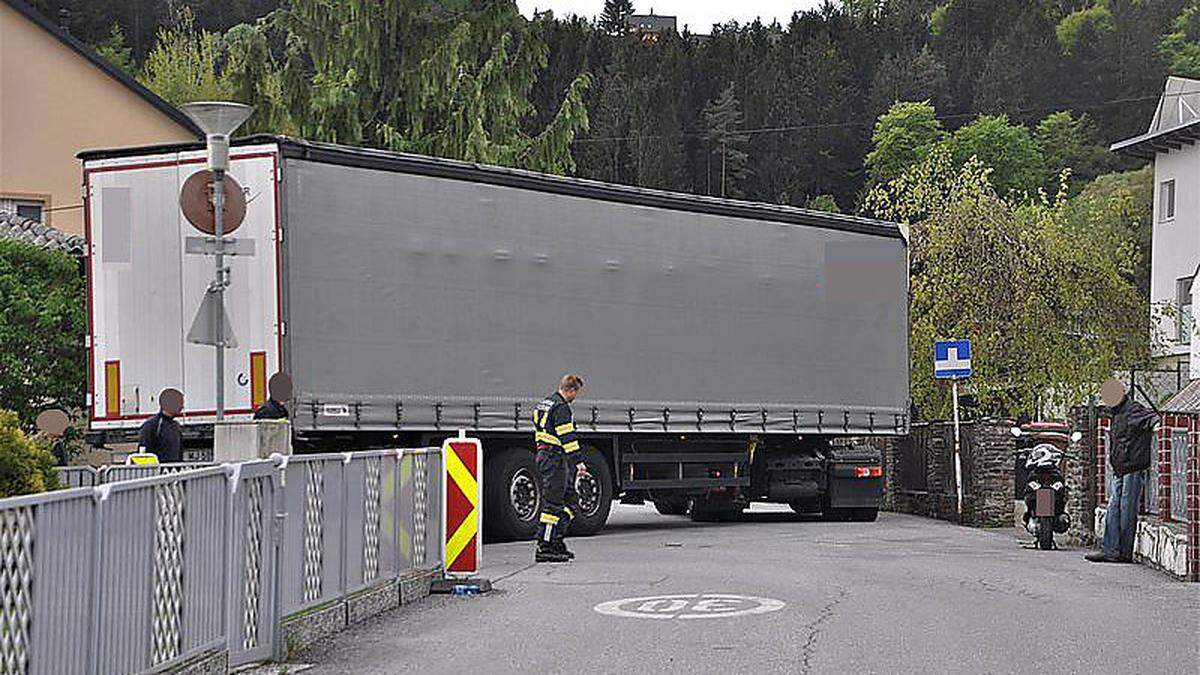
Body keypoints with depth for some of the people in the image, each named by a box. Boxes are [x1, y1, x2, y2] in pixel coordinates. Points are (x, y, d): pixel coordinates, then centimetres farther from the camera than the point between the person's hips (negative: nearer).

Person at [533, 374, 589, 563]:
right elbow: (567, 437, -21)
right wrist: (578, 462, -21)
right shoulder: (561, 407, -14)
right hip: (555, 459, -10)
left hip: (544, 456, 10)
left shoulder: (544, 404, 17)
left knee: (570, 501, 15)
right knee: (553, 504, -8)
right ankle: (544, 549, -8)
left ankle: (557, 542, 16)